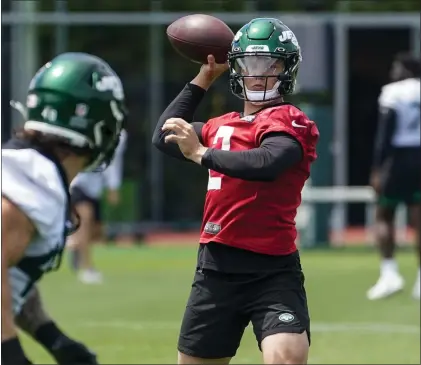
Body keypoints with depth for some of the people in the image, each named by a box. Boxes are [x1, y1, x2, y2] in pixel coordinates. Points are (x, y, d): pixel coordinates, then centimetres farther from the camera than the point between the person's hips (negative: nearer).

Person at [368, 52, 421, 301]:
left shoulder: (393, 93, -7)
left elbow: (385, 134, -12)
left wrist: (377, 169, -11)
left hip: (399, 157, -4)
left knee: (384, 216, 7)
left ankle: (390, 273, -5)